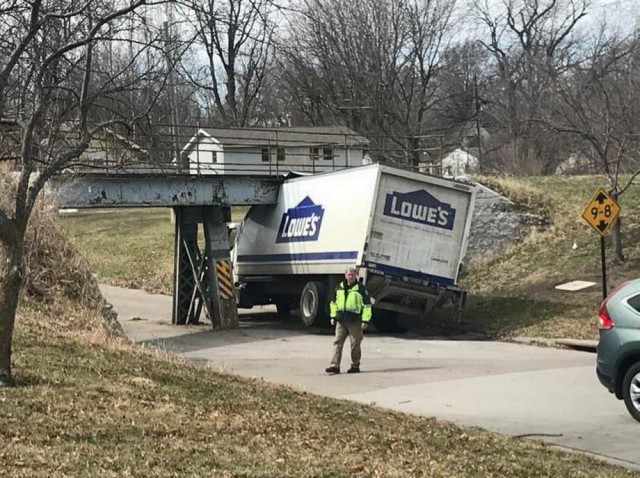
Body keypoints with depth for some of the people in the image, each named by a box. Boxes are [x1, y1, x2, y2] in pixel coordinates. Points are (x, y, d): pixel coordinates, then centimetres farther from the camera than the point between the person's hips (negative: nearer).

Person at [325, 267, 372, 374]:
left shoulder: (361, 289, -3)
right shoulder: (339, 288, 12)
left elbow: (367, 305, -4)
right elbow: (334, 303, 22)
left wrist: (365, 320, -9)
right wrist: (333, 316, 14)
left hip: (355, 321, -4)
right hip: (341, 321, 4)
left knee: (355, 345, 3)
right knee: (337, 343, -2)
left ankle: (355, 366, 15)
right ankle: (335, 366, -4)